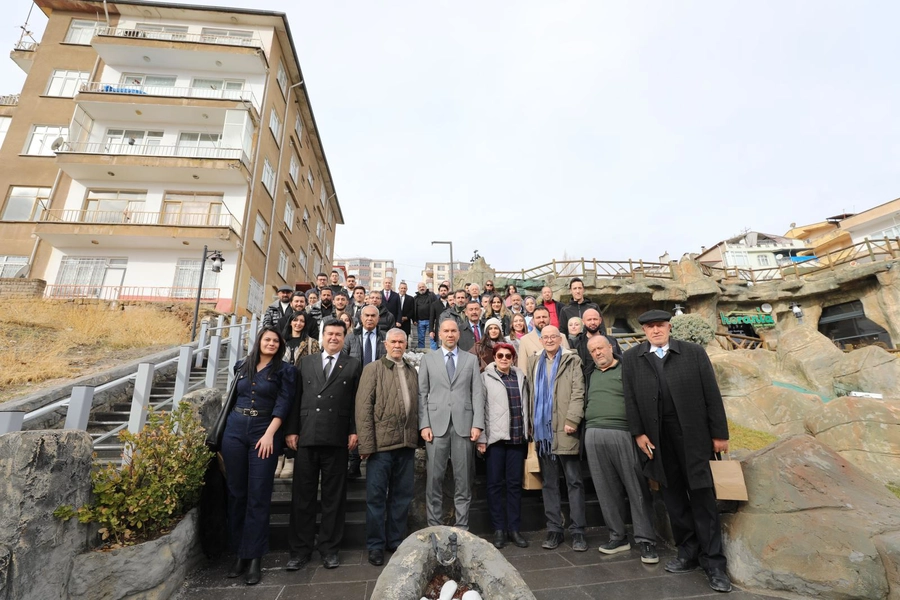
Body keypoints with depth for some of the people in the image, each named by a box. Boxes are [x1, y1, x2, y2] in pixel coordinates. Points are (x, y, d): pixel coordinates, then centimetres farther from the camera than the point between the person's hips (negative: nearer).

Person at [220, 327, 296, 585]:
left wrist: (269, 435, -16)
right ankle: (239, 553, 23)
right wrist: (222, 432, 16)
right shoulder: (242, 367, 10)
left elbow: (283, 404, -9)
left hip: (265, 432, -4)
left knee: (258, 495, 0)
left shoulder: (284, 370, -3)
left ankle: (254, 557, 11)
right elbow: (233, 398, 18)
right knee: (236, 492, 10)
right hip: (235, 430, 4)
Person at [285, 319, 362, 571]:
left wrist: (354, 431, -6)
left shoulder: (353, 365, 5)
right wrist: (291, 430, 2)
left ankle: (329, 548, 24)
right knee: (302, 494, 10)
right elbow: (296, 398, 8)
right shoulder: (306, 362, 12)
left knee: (334, 496, 9)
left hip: (337, 439, -1)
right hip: (306, 437, 2)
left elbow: (357, 402, 1)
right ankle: (300, 549, 25)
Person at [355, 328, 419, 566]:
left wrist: (417, 435, 3)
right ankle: (375, 545, 23)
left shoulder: (412, 372, 13)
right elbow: (363, 407, -7)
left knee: (402, 495, 13)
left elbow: (416, 405, 11)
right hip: (381, 442, -4)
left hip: (407, 443, 4)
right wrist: (366, 443, -12)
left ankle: (396, 540, 30)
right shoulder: (372, 369, 0)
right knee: (376, 496, 6)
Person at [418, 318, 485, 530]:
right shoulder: (428, 359, 8)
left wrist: (477, 424, -4)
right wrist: (424, 425, -4)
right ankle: (433, 526, 20)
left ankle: (462, 526, 22)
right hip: (436, 424, 0)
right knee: (434, 478, 4)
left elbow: (478, 393, 4)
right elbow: (422, 394, 4)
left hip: (464, 425, 1)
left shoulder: (471, 360, 10)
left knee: (464, 479, 8)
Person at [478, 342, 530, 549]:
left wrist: (527, 431, 10)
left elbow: (526, 405, 15)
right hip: (495, 438, -3)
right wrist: (481, 437, -9)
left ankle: (514, 528, 22)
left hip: (517, 437, 4)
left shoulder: (520, 377, 12)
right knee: (495, 483, 5)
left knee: (515, 483, 10)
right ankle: (499, 529, 18)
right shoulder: (486, 377, -1)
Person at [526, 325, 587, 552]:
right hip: (542, 430, 4)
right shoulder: (533, 362, 14)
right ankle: (554, 530, 21)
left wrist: (572, 420, -15)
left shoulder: (572, 361, 2)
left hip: (565, 430, -3)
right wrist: (532, 424, 9)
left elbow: (578, 393, -6)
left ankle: (578, 531, 16)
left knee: (574, 482, 5)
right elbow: (531, 393, 15)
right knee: (549, 483, 11)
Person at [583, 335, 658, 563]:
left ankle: (645, 540, 14)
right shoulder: (589, 375, 17)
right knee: (607, 489, 9)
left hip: (623, 434, -4)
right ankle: (618, 536, 23)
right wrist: (586, 428, 13)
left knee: (637, 489, 1)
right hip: (594, 436, 4)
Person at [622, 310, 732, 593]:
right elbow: (630, 397, 1)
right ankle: (688, 552, 28)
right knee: (673, 497, 12)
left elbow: (711, 394, 0)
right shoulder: (631, 358, 2)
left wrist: (720, 433, -3)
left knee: (702, 496, 5)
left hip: (693, 434, -1)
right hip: (657, 438, 2)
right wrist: (638, 432, -3)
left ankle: (713, 562, 19)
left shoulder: (694, 352, 1)